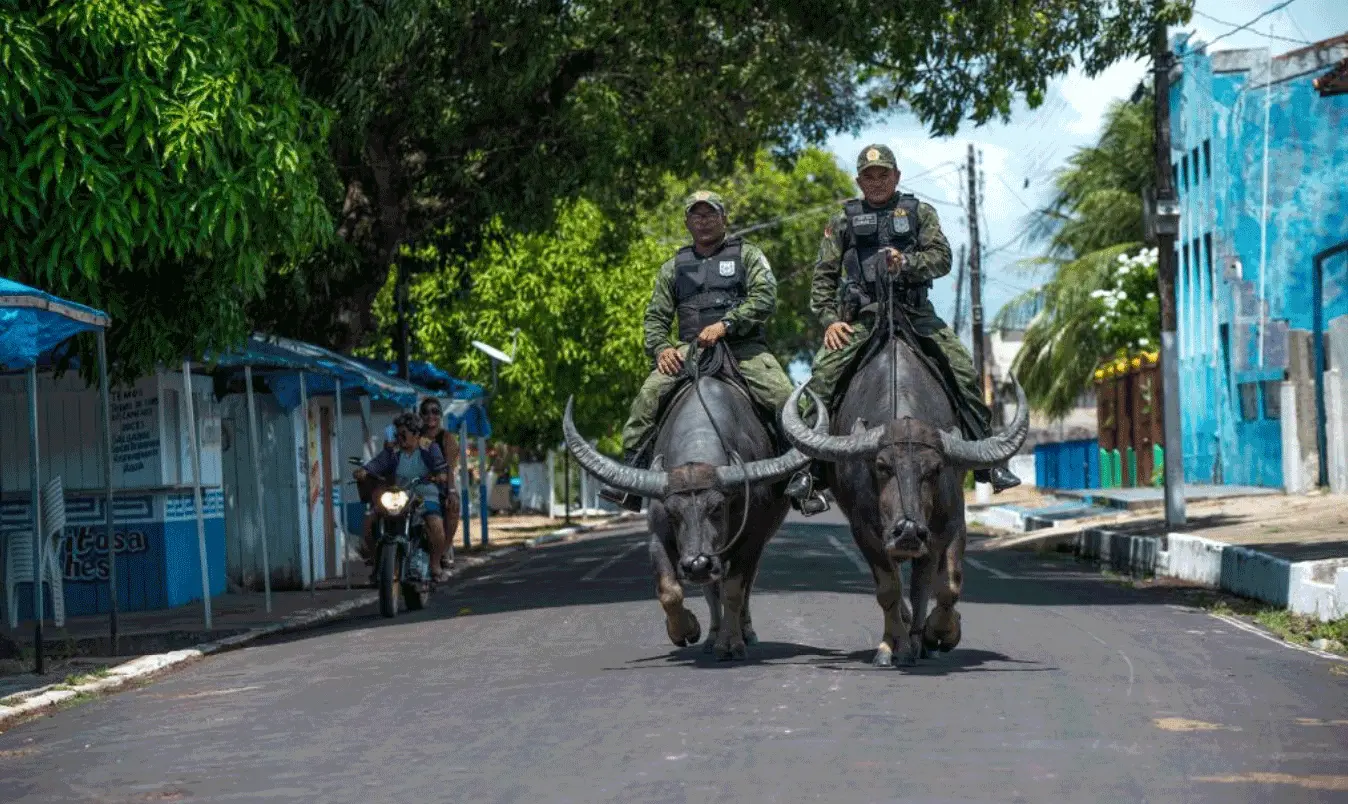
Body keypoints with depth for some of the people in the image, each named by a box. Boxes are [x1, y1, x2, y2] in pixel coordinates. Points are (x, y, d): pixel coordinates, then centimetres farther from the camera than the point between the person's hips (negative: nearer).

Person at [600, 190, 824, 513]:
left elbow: (765, 297, -3)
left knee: (785, 399, -25)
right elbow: (656, 317, 18)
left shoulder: (746, 254, 13)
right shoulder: (673, 267, 22)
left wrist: (725, 324, -17)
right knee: (649, 394, -24)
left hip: (744, 347, -2)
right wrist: (661, 348, -5)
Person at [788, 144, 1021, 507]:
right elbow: (824, 277, 10)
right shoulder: (844, 221, 13)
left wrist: (906, 263, -18)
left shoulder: (920, 213, 13)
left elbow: (942, 258, 1)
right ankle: (807, 463, -15)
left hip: (916, 313, 0)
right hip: (859, 318, 0)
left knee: (965, 373, -14)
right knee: (822, 376, -21)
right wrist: (829, 319, -5)